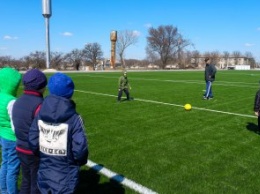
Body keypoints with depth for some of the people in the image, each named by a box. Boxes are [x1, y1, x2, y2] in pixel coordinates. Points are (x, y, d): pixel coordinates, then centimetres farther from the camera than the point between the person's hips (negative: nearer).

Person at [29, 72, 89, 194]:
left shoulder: (40, 115, -8)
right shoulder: (74, 118, -22)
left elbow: (33, 142, -4)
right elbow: (80, 149, -21)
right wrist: (80, 161, 1)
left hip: (44, 172, 4)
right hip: (65, 174, -4)